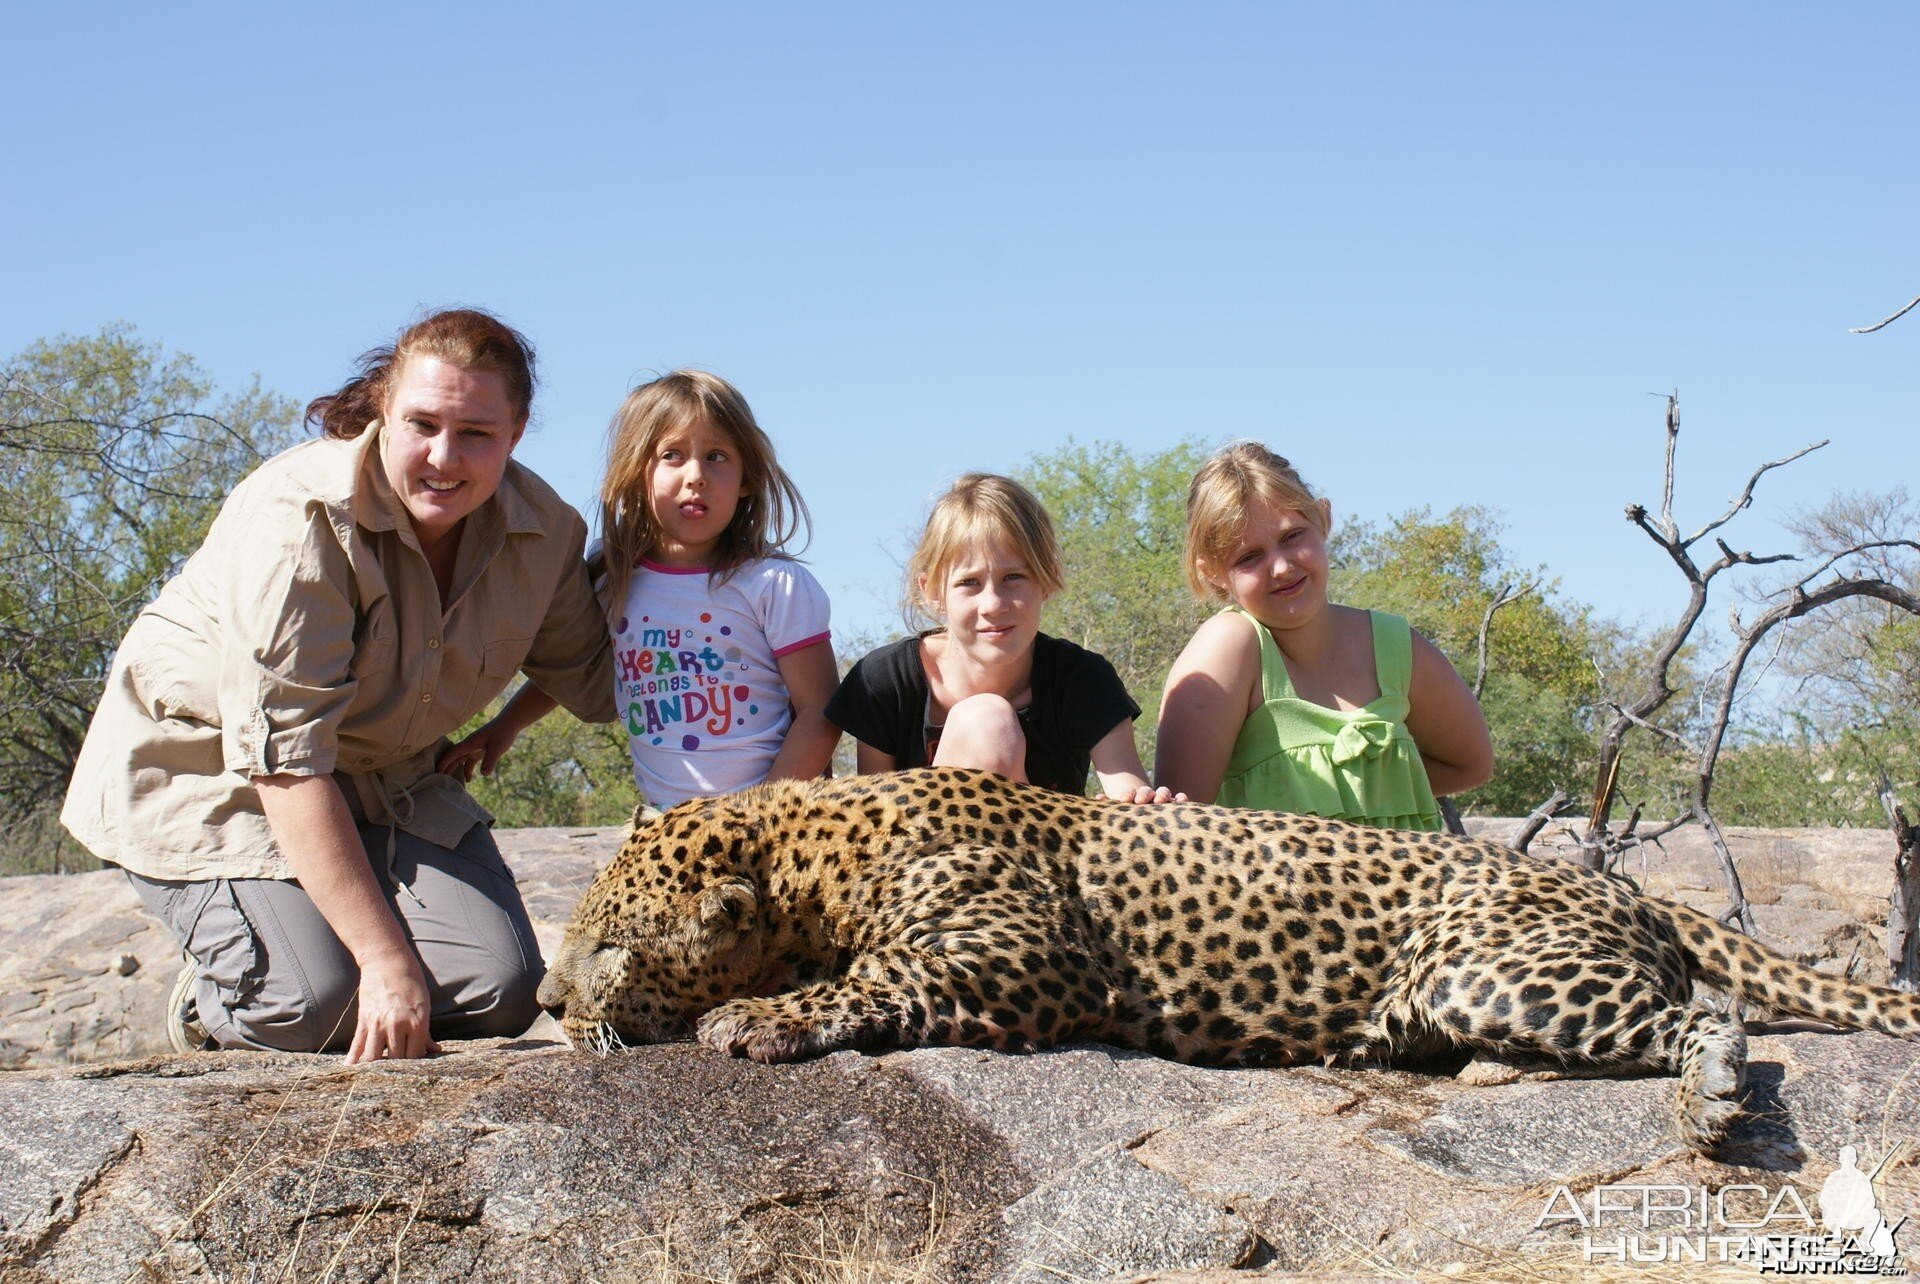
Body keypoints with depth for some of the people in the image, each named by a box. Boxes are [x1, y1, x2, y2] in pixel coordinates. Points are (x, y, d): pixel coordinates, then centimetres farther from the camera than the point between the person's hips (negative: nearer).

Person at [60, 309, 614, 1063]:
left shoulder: (545, 532, -11)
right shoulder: (301, 520, -30)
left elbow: (595, 681, 3)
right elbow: (284, 759, -32)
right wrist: (385, 958, -35)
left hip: (382, 775, 5)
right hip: (207, 769, -5)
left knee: (498, 993, -15)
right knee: (310, 1007, -24)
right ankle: (208, 1000, 11)